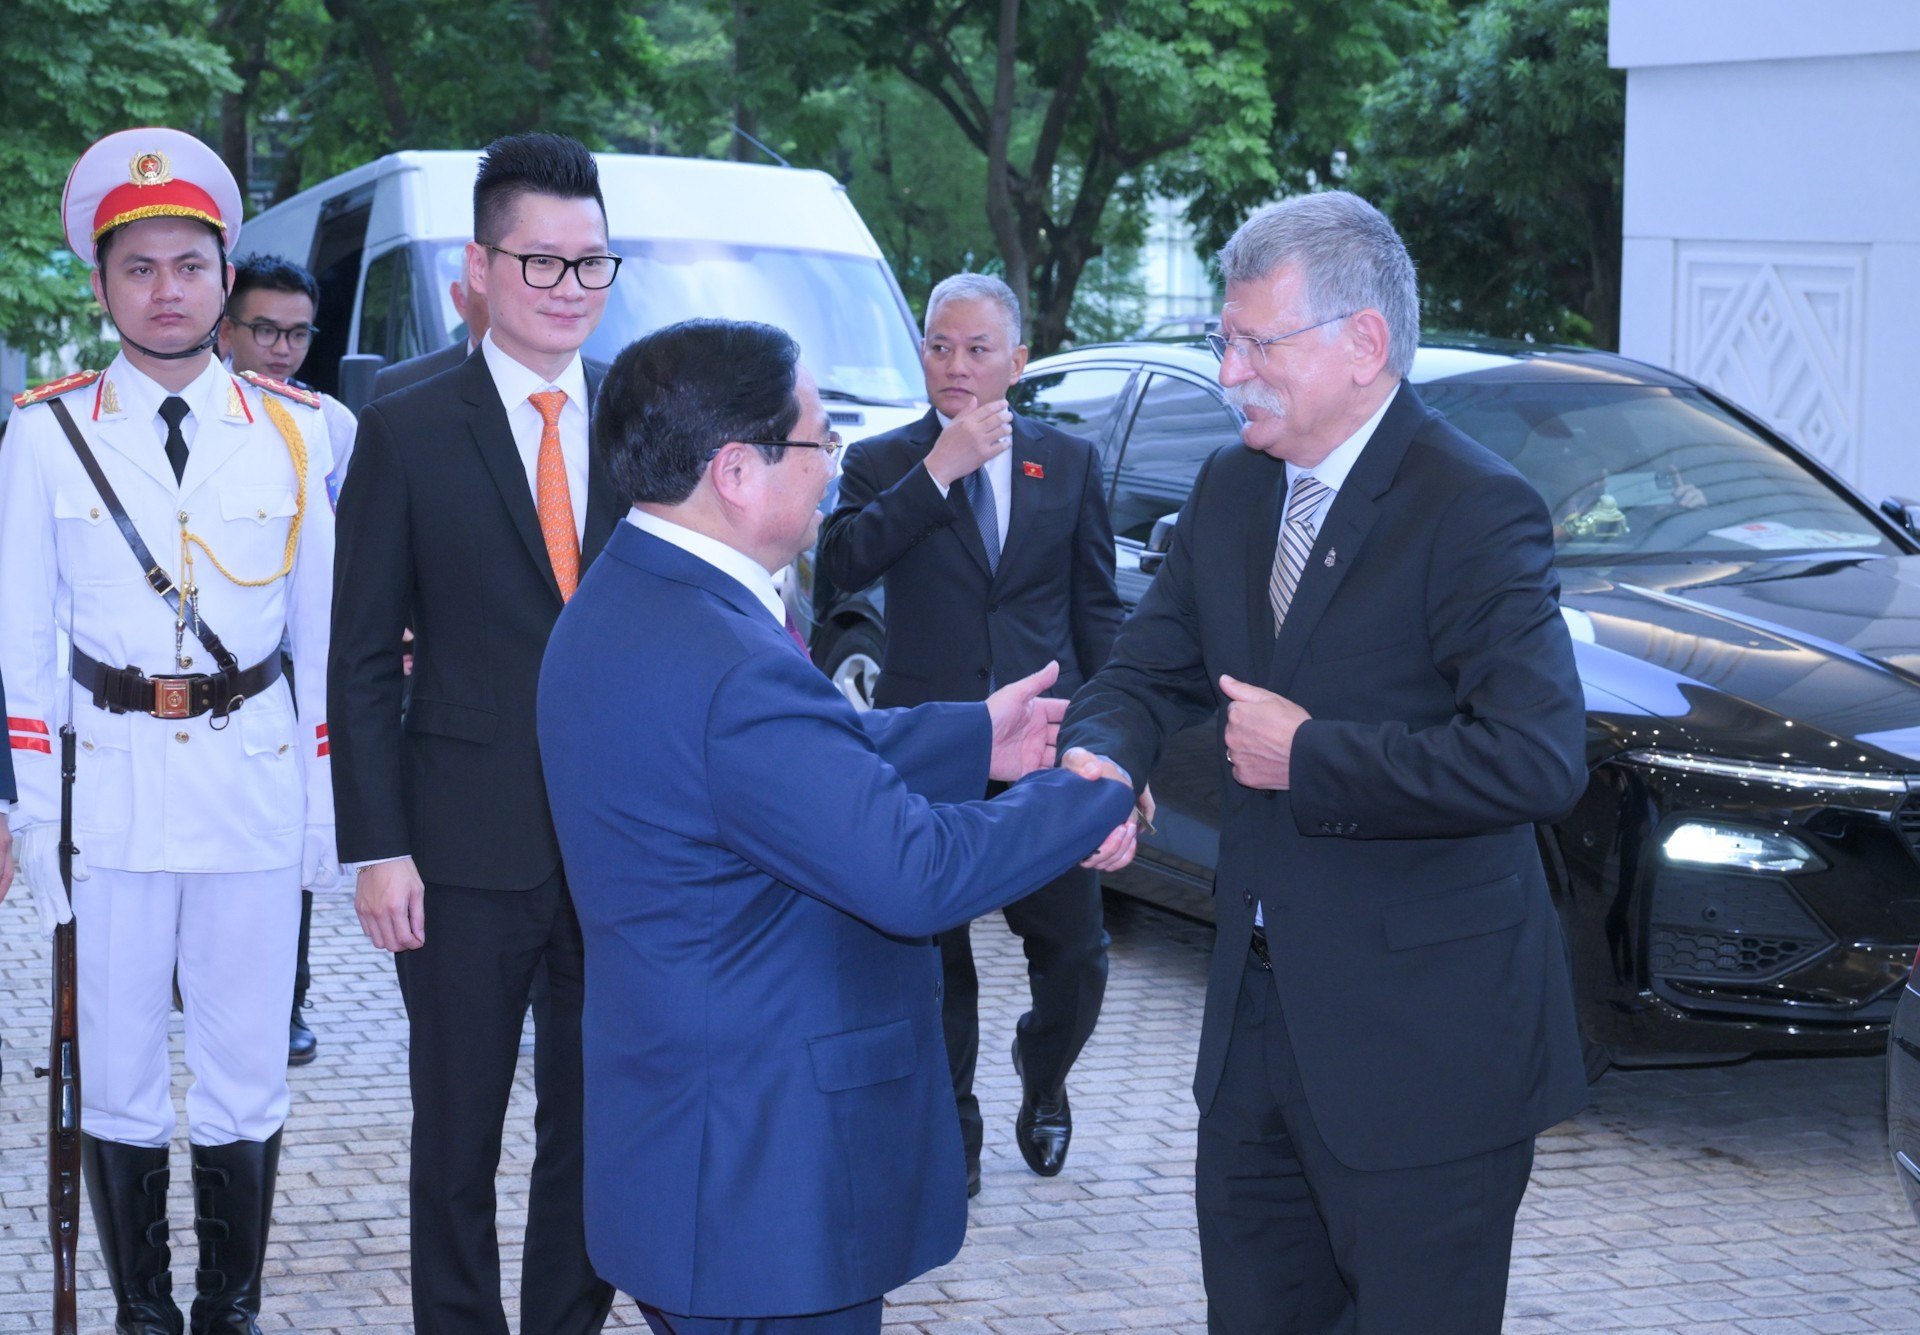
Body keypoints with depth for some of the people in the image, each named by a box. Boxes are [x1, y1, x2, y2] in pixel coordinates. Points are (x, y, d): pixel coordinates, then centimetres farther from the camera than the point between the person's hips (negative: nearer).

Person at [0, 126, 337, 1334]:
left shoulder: (294, 432, 4)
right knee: (120, 1084, 7)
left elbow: (323, 626, 8)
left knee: (246, 1081, 6)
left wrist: (327, 794, 5)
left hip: (254, 778, 1)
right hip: (110, 778, 0)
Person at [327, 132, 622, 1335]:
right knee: (459, 1135, 9)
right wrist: (377, 847, -8)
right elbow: (364, 659, -2)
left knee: (595, 1130, 11)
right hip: (469, 852, -2)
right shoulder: (406, 435, -2)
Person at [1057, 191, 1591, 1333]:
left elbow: (1540, 760, -28)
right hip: (1258, 1012, 8)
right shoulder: (1234, 489, 8)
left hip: (1421, 1043, -7)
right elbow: (1150, 671, 13)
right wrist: (1097, 758, -11)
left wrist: (1309, 758, -20)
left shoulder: (1477, 510, -17)